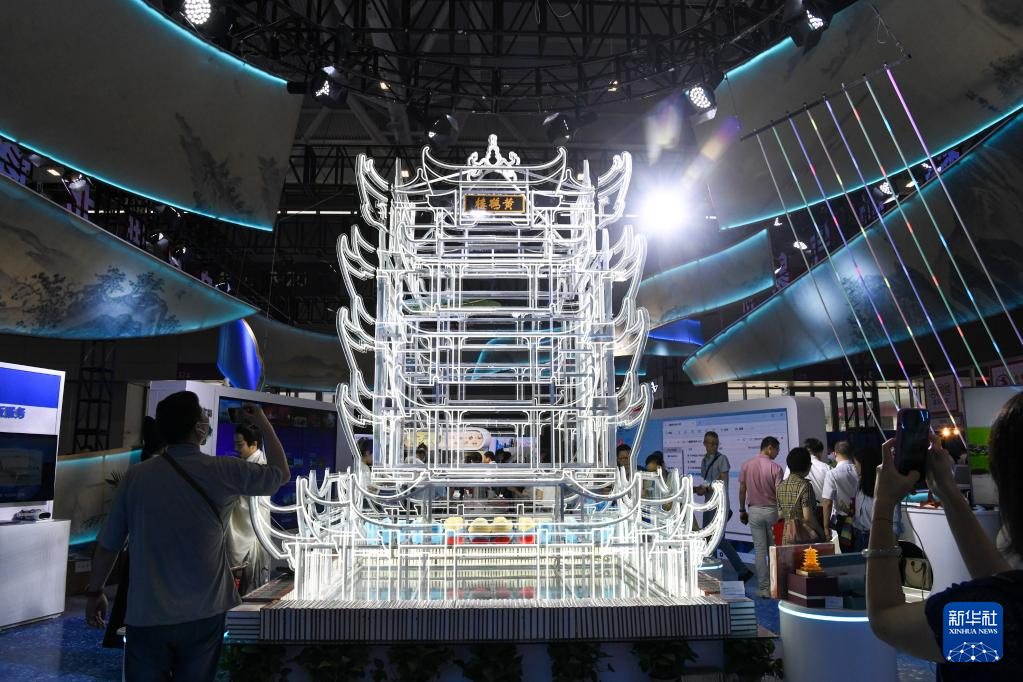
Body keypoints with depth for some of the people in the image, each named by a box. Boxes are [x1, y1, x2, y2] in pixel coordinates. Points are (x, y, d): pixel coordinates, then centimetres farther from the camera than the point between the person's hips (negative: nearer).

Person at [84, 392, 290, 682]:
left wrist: (94, 593, 16)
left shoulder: (136, 476, -7)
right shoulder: (225, 471, -10)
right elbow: (281, 473, 7)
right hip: (203, 616, 0)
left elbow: (107, 545, 1)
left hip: (147, 617, 0)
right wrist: (264, 424, 16)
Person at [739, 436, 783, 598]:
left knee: (760, 550, 5)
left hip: (754, 511, 2)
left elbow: (742, 490, 3)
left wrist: (742, 510, 12)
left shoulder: (746, 465, -1)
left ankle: (764, 588, 7)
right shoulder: (775, 467, -10)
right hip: (771, 511, -2)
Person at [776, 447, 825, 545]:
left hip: (786, 536, 7)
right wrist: (821, 533, -2)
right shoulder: (804, 485, -11)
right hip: (804, 536, -6)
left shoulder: (781, 486, 9)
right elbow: (807, 517, -15)